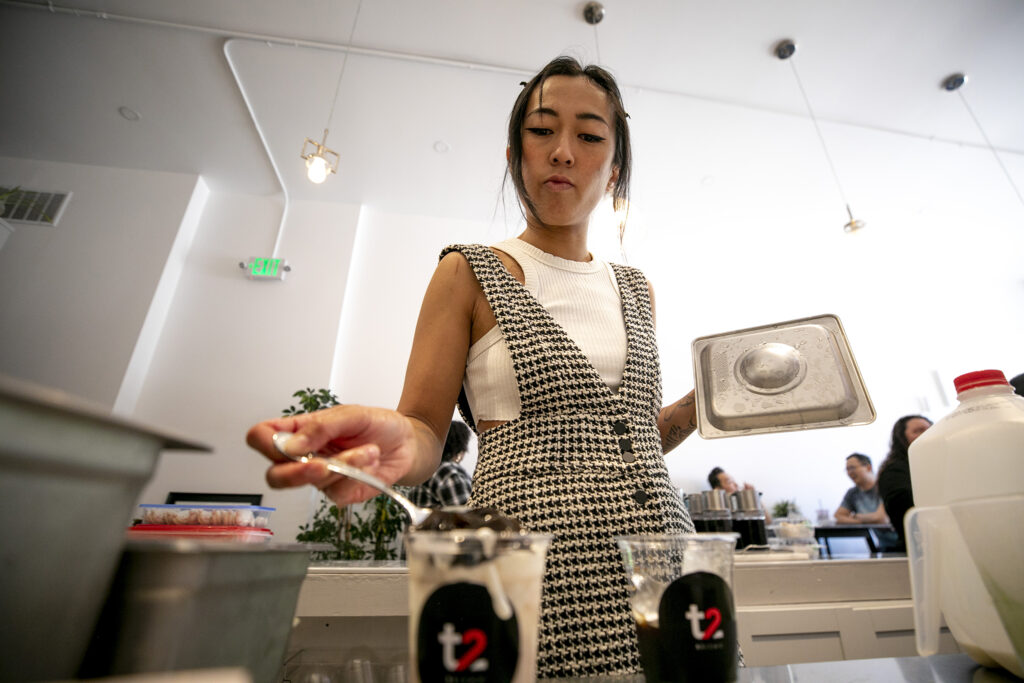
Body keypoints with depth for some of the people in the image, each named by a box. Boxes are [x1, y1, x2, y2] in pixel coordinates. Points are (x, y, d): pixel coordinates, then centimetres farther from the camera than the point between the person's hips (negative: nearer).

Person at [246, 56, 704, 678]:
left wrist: (704, 403, 3)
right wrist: (393, 441, -27)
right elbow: (424, 433, -6)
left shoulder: (636, 290, 12)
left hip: (658, 549, 5)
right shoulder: (471, 275, -2)